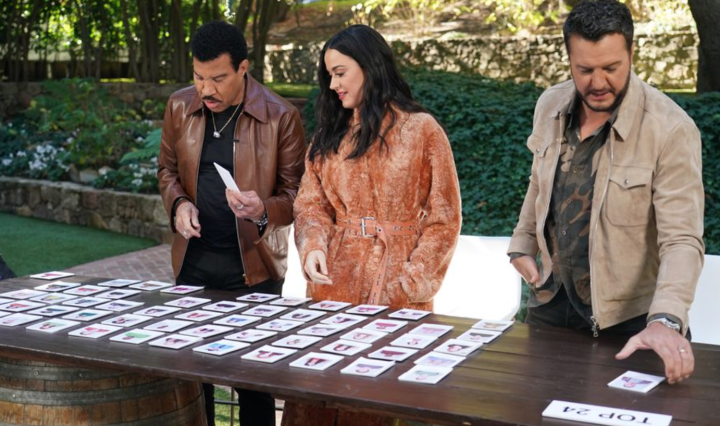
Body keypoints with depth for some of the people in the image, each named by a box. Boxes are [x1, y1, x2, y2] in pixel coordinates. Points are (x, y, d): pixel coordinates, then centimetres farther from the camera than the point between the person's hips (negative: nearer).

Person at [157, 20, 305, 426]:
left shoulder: (281, 117, -12)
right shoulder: (180, 107, 2)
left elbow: (295, 194, -7)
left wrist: (262, 210, -28)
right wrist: (178, 203, -6)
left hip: (253, 263, -4)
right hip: (192, 259, 4)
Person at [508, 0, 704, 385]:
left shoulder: (671, 129, -21)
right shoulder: (549, 106, -4)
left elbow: (681, 239, -25)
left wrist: (665, 320, -37)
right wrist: (523, 244, 13)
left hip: (628, 318, -5)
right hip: (552, 302, 5)